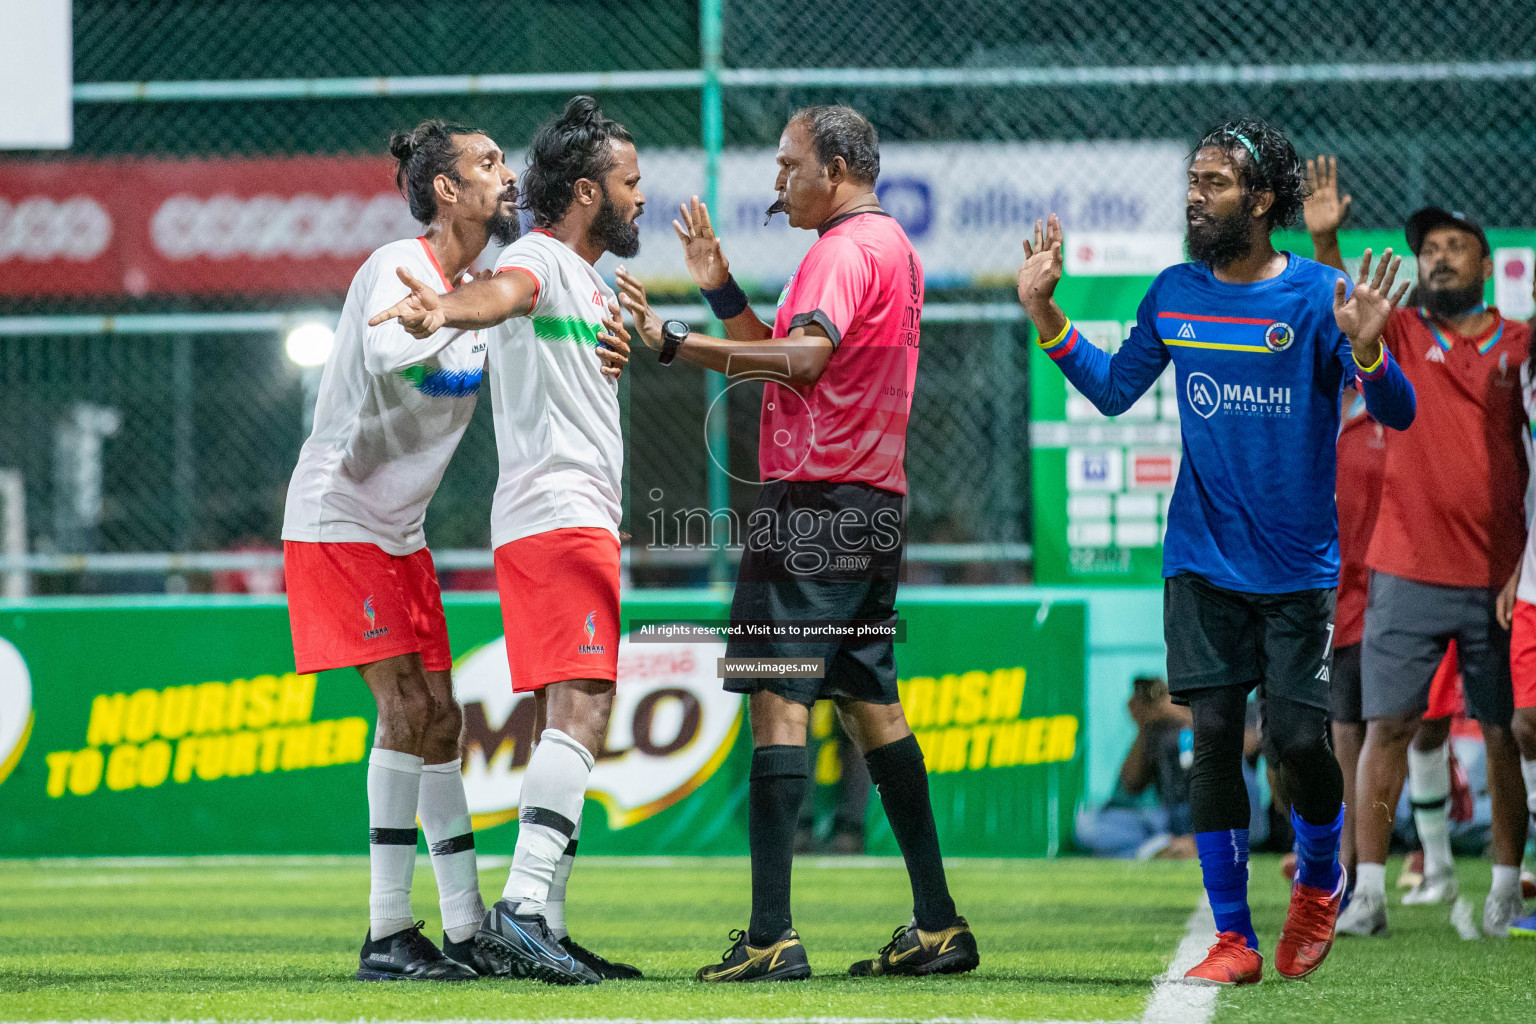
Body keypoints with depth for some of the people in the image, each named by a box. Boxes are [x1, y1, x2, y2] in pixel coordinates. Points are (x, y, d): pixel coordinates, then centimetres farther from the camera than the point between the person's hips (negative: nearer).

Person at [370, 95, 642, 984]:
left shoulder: (591, 280, 23)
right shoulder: (539, 260, -9)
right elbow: (500, 293, -32)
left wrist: (620, 345, 12)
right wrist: (442, 310, -53)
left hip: (583, 521, 10)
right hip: (556, 512, -10)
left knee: (568, 719, 10)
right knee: (579, 710, -20)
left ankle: (543, 926, 12)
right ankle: (523, 907, -30)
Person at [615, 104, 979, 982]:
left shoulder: (847, 250, -11)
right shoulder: (893, 248, 21)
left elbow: (800, 361, -26)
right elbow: (787, 361, 23)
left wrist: (672, 343, -30)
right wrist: (721, 287, 16)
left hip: (817, 503, -10)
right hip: (874, 505, 10)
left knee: (780, 701, -12)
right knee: (871, 704, 14)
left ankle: (772, 936, -18)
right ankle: (939, 925, 15)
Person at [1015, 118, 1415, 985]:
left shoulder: (1315, 296, -8)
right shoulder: (1174, 295, 5)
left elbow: (1398, 415, -11)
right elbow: (1113, 390, 18)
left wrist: (1365, 348, -31)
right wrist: (1046, 313, 8)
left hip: (1298, 565, -3)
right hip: (1201, 561, 3)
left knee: (1299, 737, -6)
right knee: (1213, 735, -3)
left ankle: (1319, 884, 24)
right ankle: (1233, 939, 3)